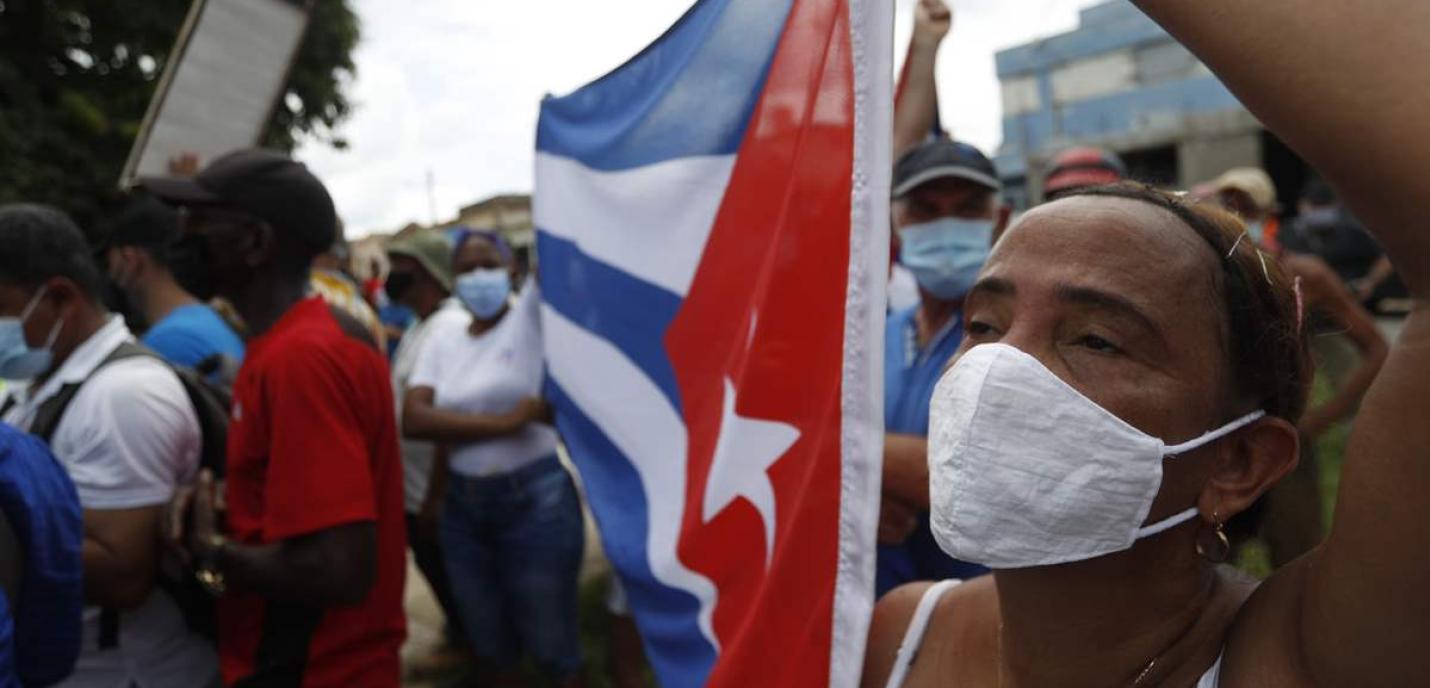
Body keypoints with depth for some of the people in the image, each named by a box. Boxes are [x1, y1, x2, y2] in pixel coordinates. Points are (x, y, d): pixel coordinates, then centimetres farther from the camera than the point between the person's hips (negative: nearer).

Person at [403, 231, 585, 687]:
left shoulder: (531, 314, -6)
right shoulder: (442, 337, 4)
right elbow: (414, 419, -9)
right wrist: (505, 422, -17)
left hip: (535, 501, -4)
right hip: (463, 506, 5)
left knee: (549, 642, 9)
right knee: (490, 643, 20)